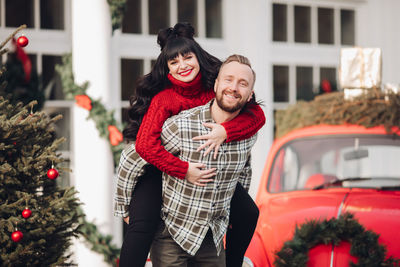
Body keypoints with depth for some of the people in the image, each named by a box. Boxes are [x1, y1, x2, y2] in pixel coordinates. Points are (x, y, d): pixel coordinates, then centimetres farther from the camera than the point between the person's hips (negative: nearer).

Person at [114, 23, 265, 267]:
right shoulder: (163, 98, -23)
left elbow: (257, 115, -22)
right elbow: (145, 144, -32)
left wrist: (225, 130, -40)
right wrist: (184, 170, -39)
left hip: (206, 167, 4)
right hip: (160, 169, -4)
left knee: (248, 213, -3)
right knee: (143, 226, -26)